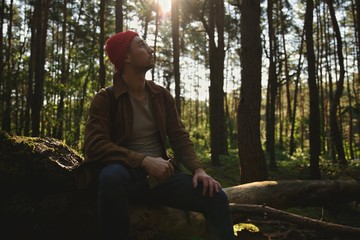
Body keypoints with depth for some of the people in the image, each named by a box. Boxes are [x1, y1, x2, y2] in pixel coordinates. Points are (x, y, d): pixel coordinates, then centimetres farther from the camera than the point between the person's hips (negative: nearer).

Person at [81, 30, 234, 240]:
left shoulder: (162, 95, 9)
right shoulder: (105, 99, -5)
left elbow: (180, 137, 7)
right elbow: (95, 145, -17)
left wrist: (198, 169, -12)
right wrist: (144, 160, -27)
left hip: (161, 174, 4)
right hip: (126, 172, -3)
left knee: (216, 197, -17)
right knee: (112, 176, -40)